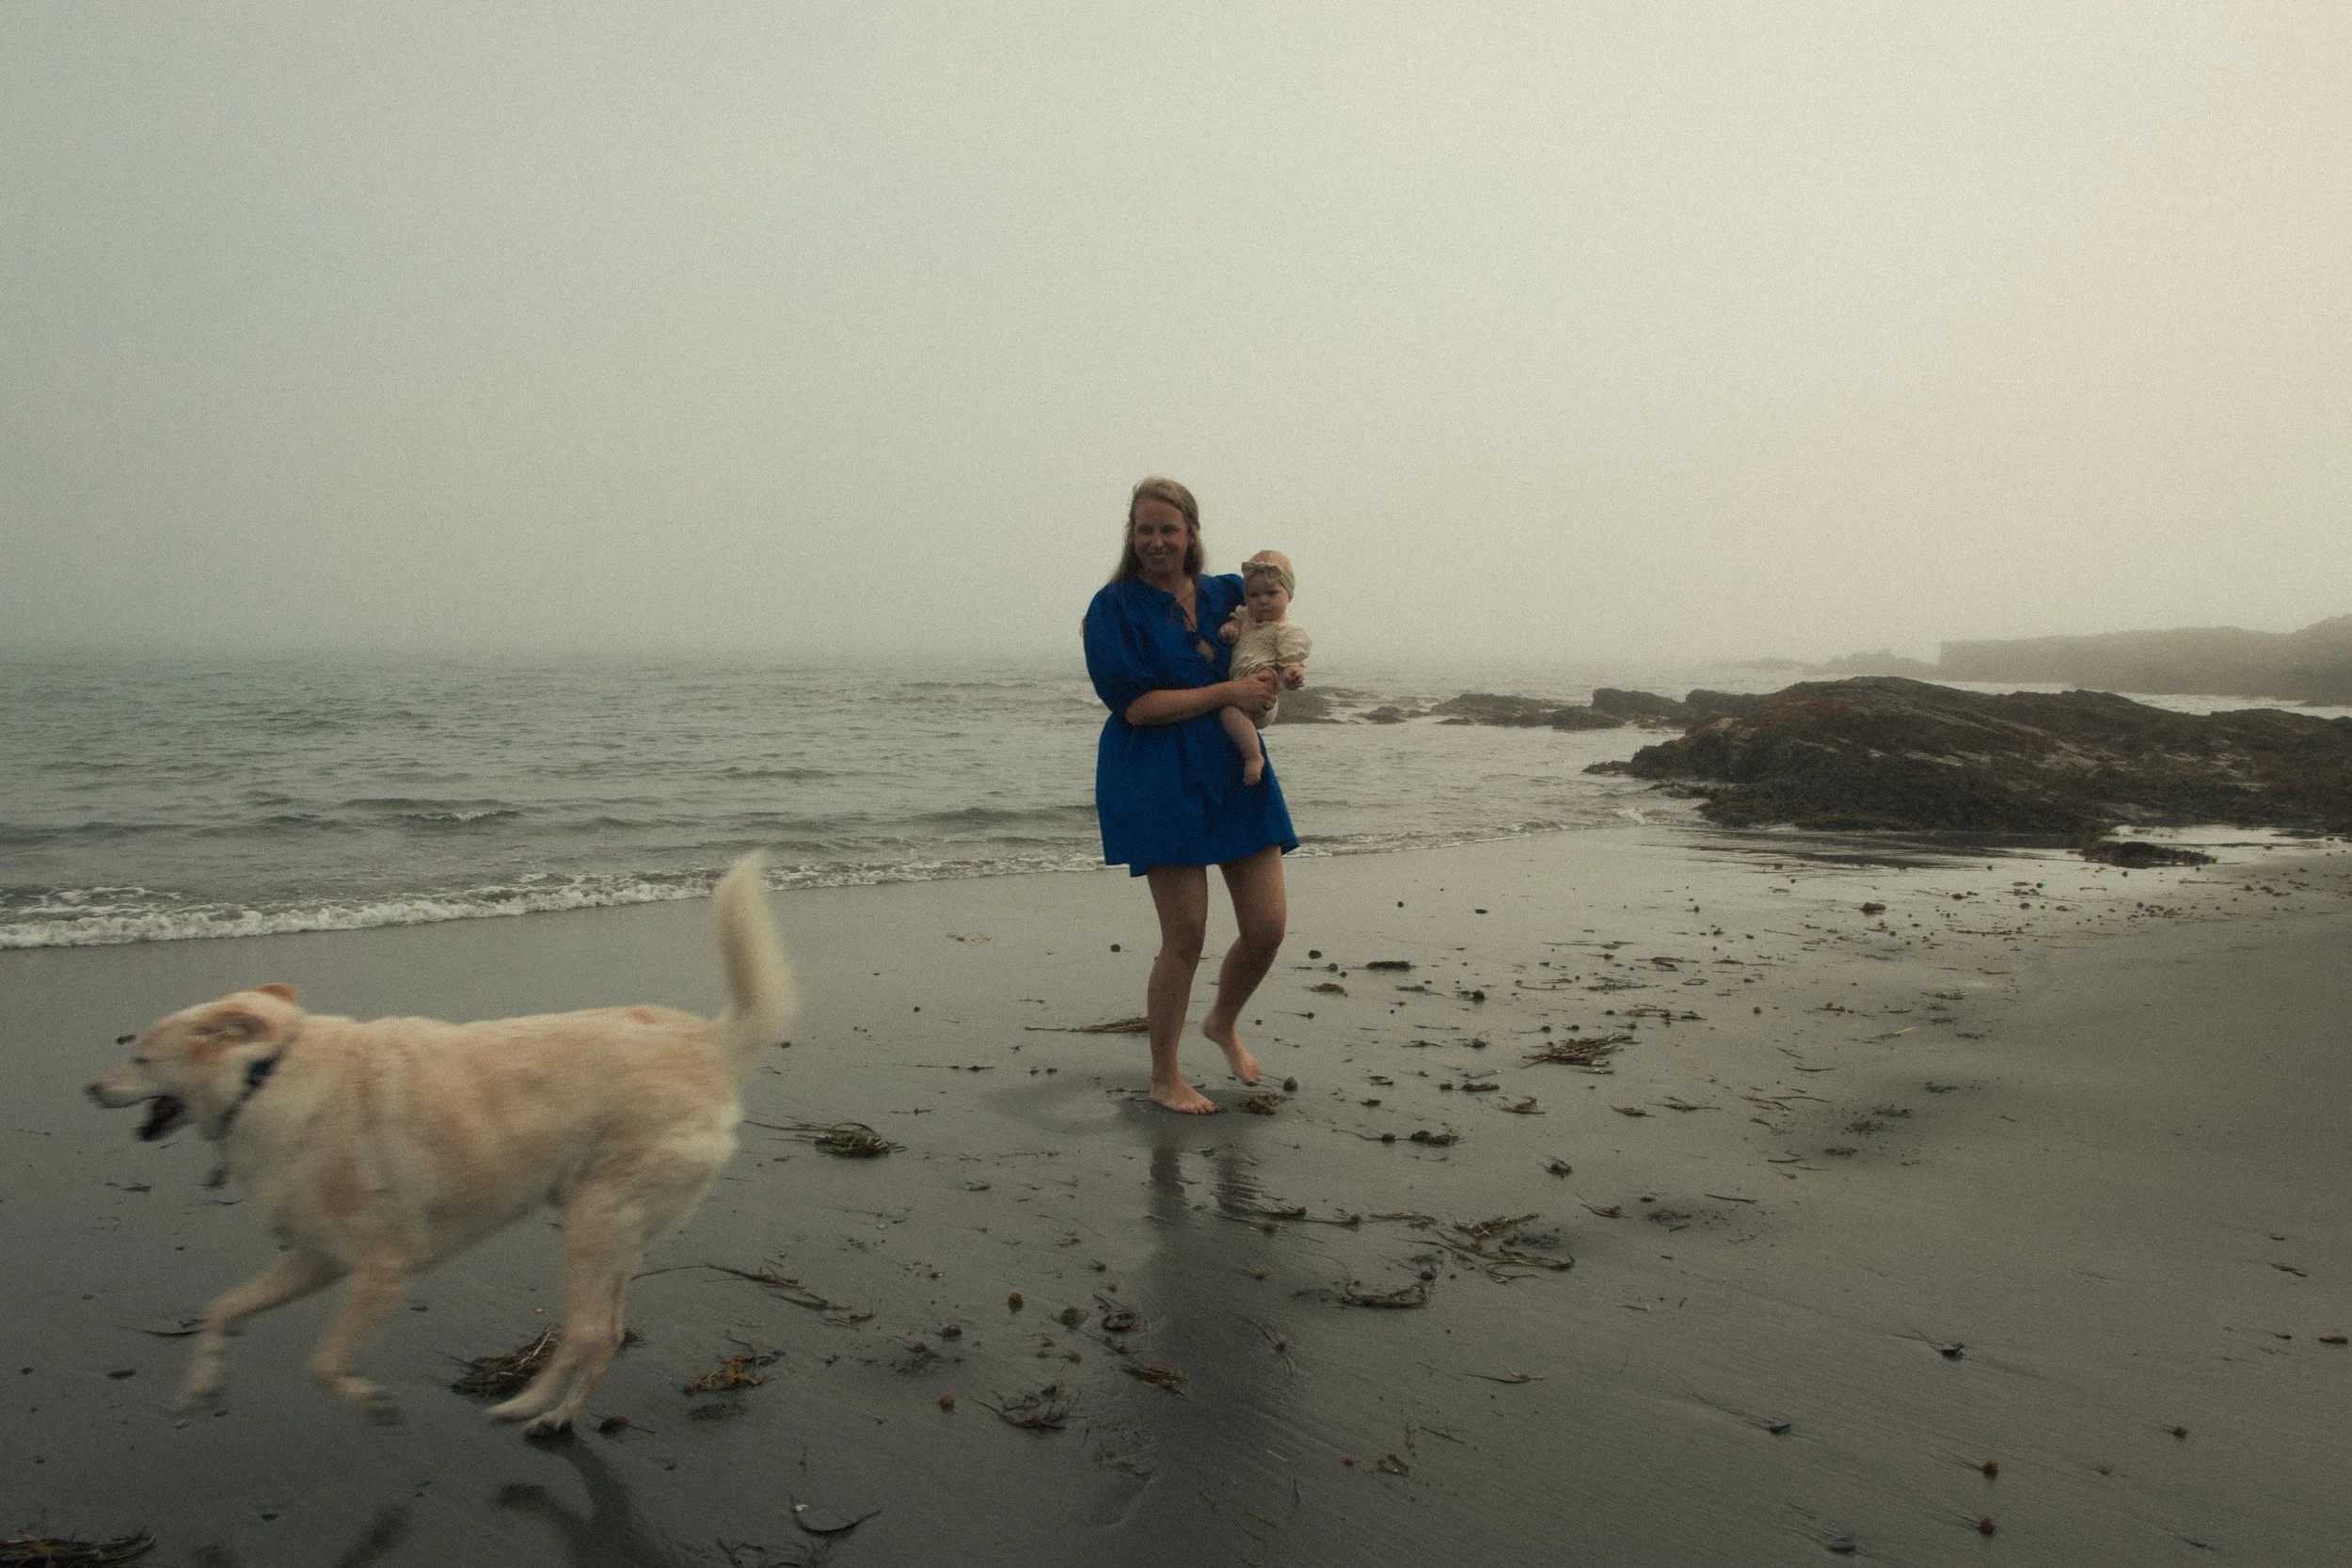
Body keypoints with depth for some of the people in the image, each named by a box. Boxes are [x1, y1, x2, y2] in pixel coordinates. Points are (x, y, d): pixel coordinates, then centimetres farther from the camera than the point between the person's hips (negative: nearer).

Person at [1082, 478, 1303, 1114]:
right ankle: (1164, 1079, 16)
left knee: (1268, 925, 3)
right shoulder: (1115, 607, -5)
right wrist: (1228, 692, -16)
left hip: (1236, 774, 5)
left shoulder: (1228, 594, 10)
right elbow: (1133, 704, -14)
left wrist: (1286, 671, 4)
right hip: (1158, 780, -5)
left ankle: (1223, 1023, 34)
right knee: (1184, 936, -4)